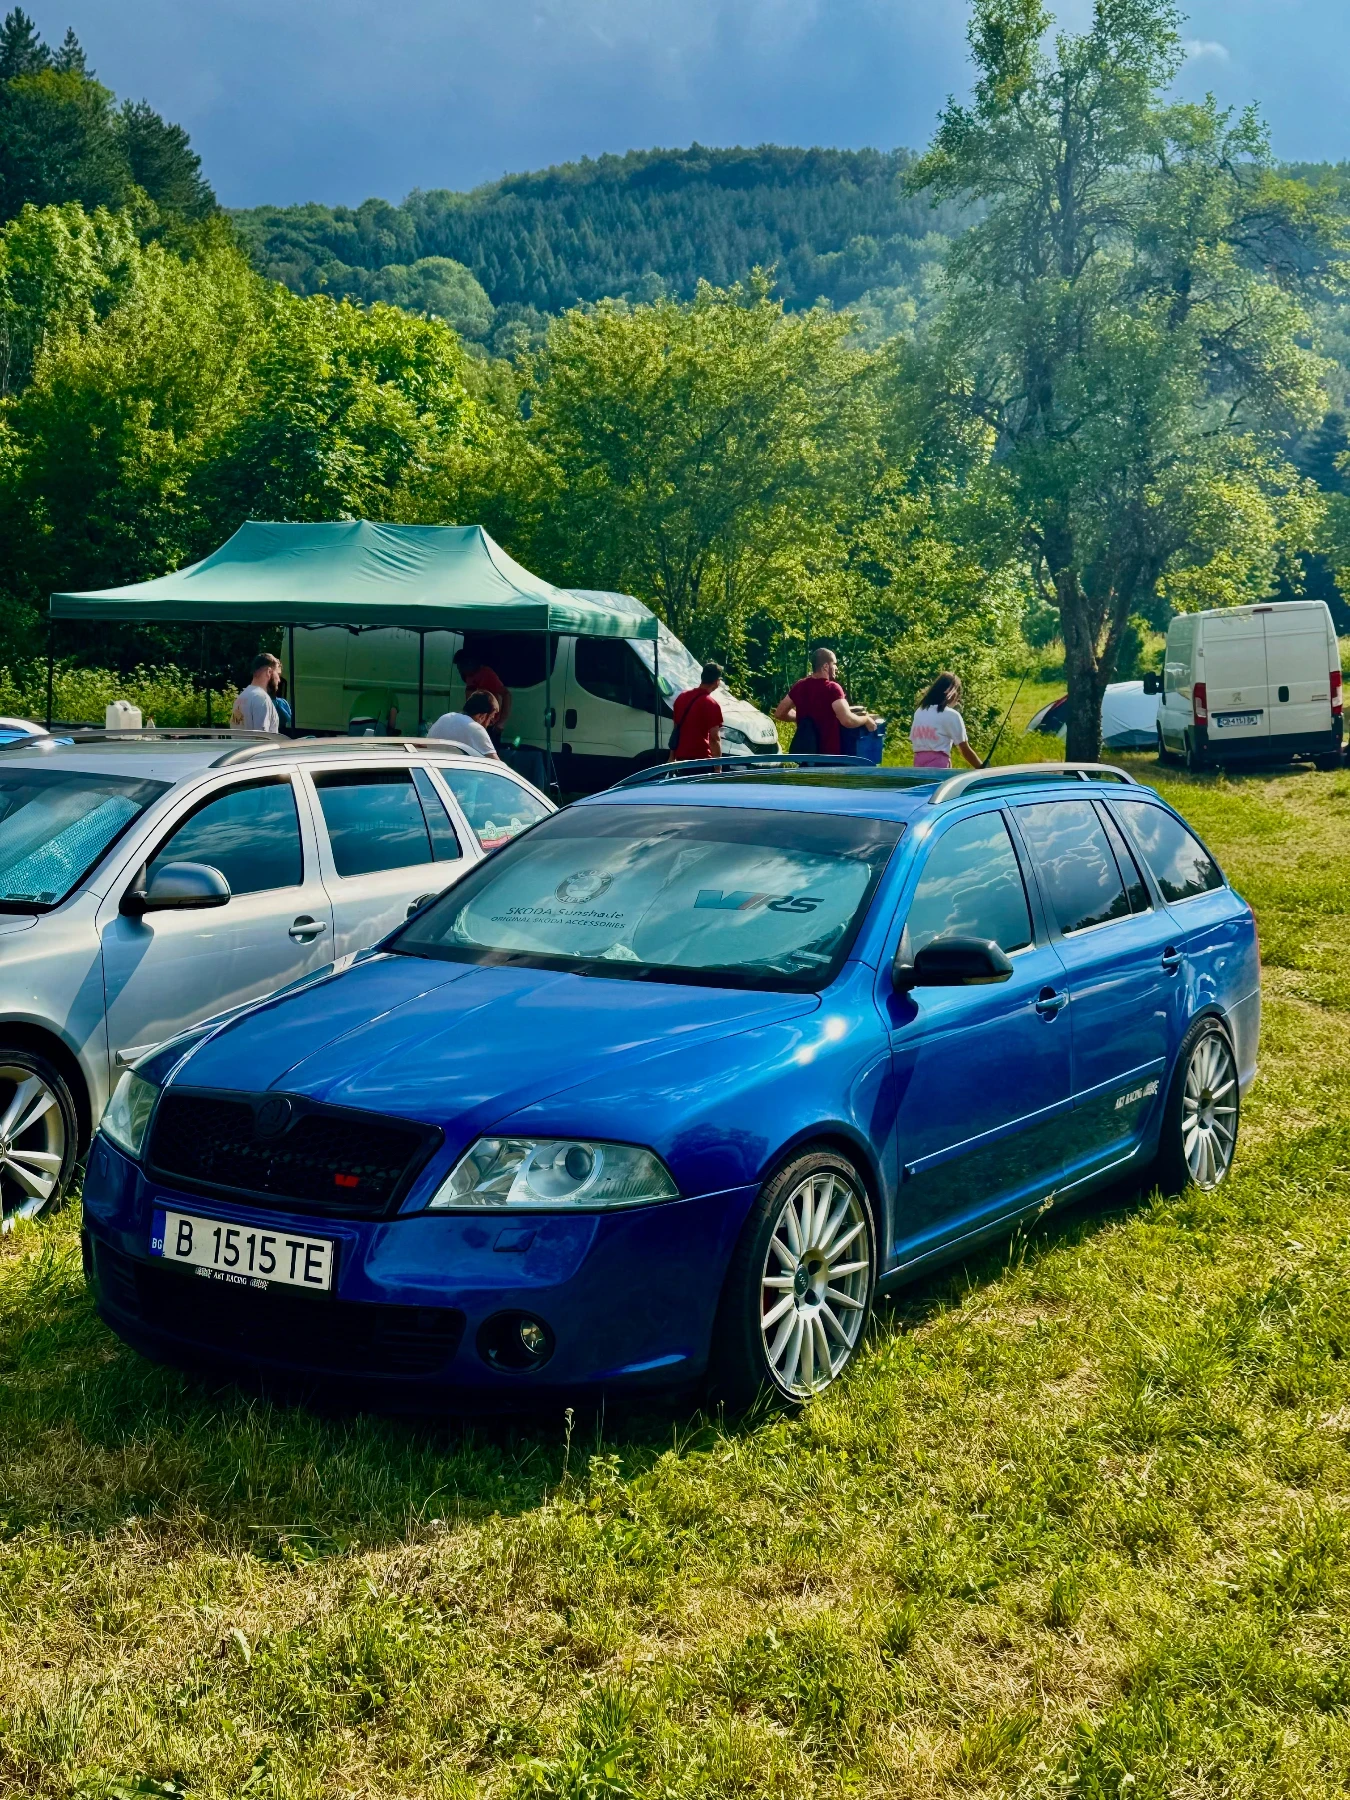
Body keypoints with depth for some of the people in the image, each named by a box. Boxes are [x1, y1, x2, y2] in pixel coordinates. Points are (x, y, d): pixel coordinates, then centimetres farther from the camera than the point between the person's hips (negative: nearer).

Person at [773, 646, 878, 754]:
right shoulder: (832, 688, -15)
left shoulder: (800, 686, 4)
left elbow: (779, 713, 13)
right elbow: (847, 720, -27)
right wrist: (866, 719, -7)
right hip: (828, 754, -6)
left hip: (805, 753, 6)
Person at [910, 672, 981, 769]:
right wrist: (982, 768, 9)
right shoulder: (951, 715, -4)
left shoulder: (919, 712, 13)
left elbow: (913, 739, 13)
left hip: (919, 768, 6)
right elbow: (965, 750, -1)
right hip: (939, 768, -6)